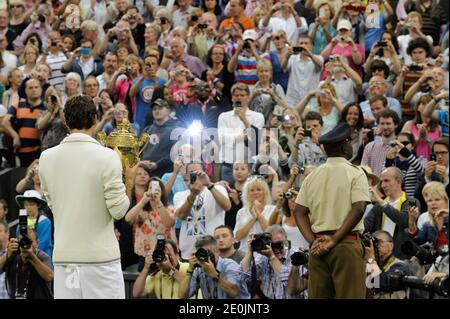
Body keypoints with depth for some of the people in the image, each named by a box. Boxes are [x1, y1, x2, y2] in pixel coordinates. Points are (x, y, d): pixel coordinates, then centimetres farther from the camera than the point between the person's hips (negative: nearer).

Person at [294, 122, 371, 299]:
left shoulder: (312, 176, 11)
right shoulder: (355, 173, -3)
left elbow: (299, 212, 6)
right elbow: (358, 209, -14)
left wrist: (313, 241, -1)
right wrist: (334, 240, -12)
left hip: (317, 246, 5)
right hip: (347, 243, -5)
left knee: (317, 296, 7)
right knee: (349, 295, -6)